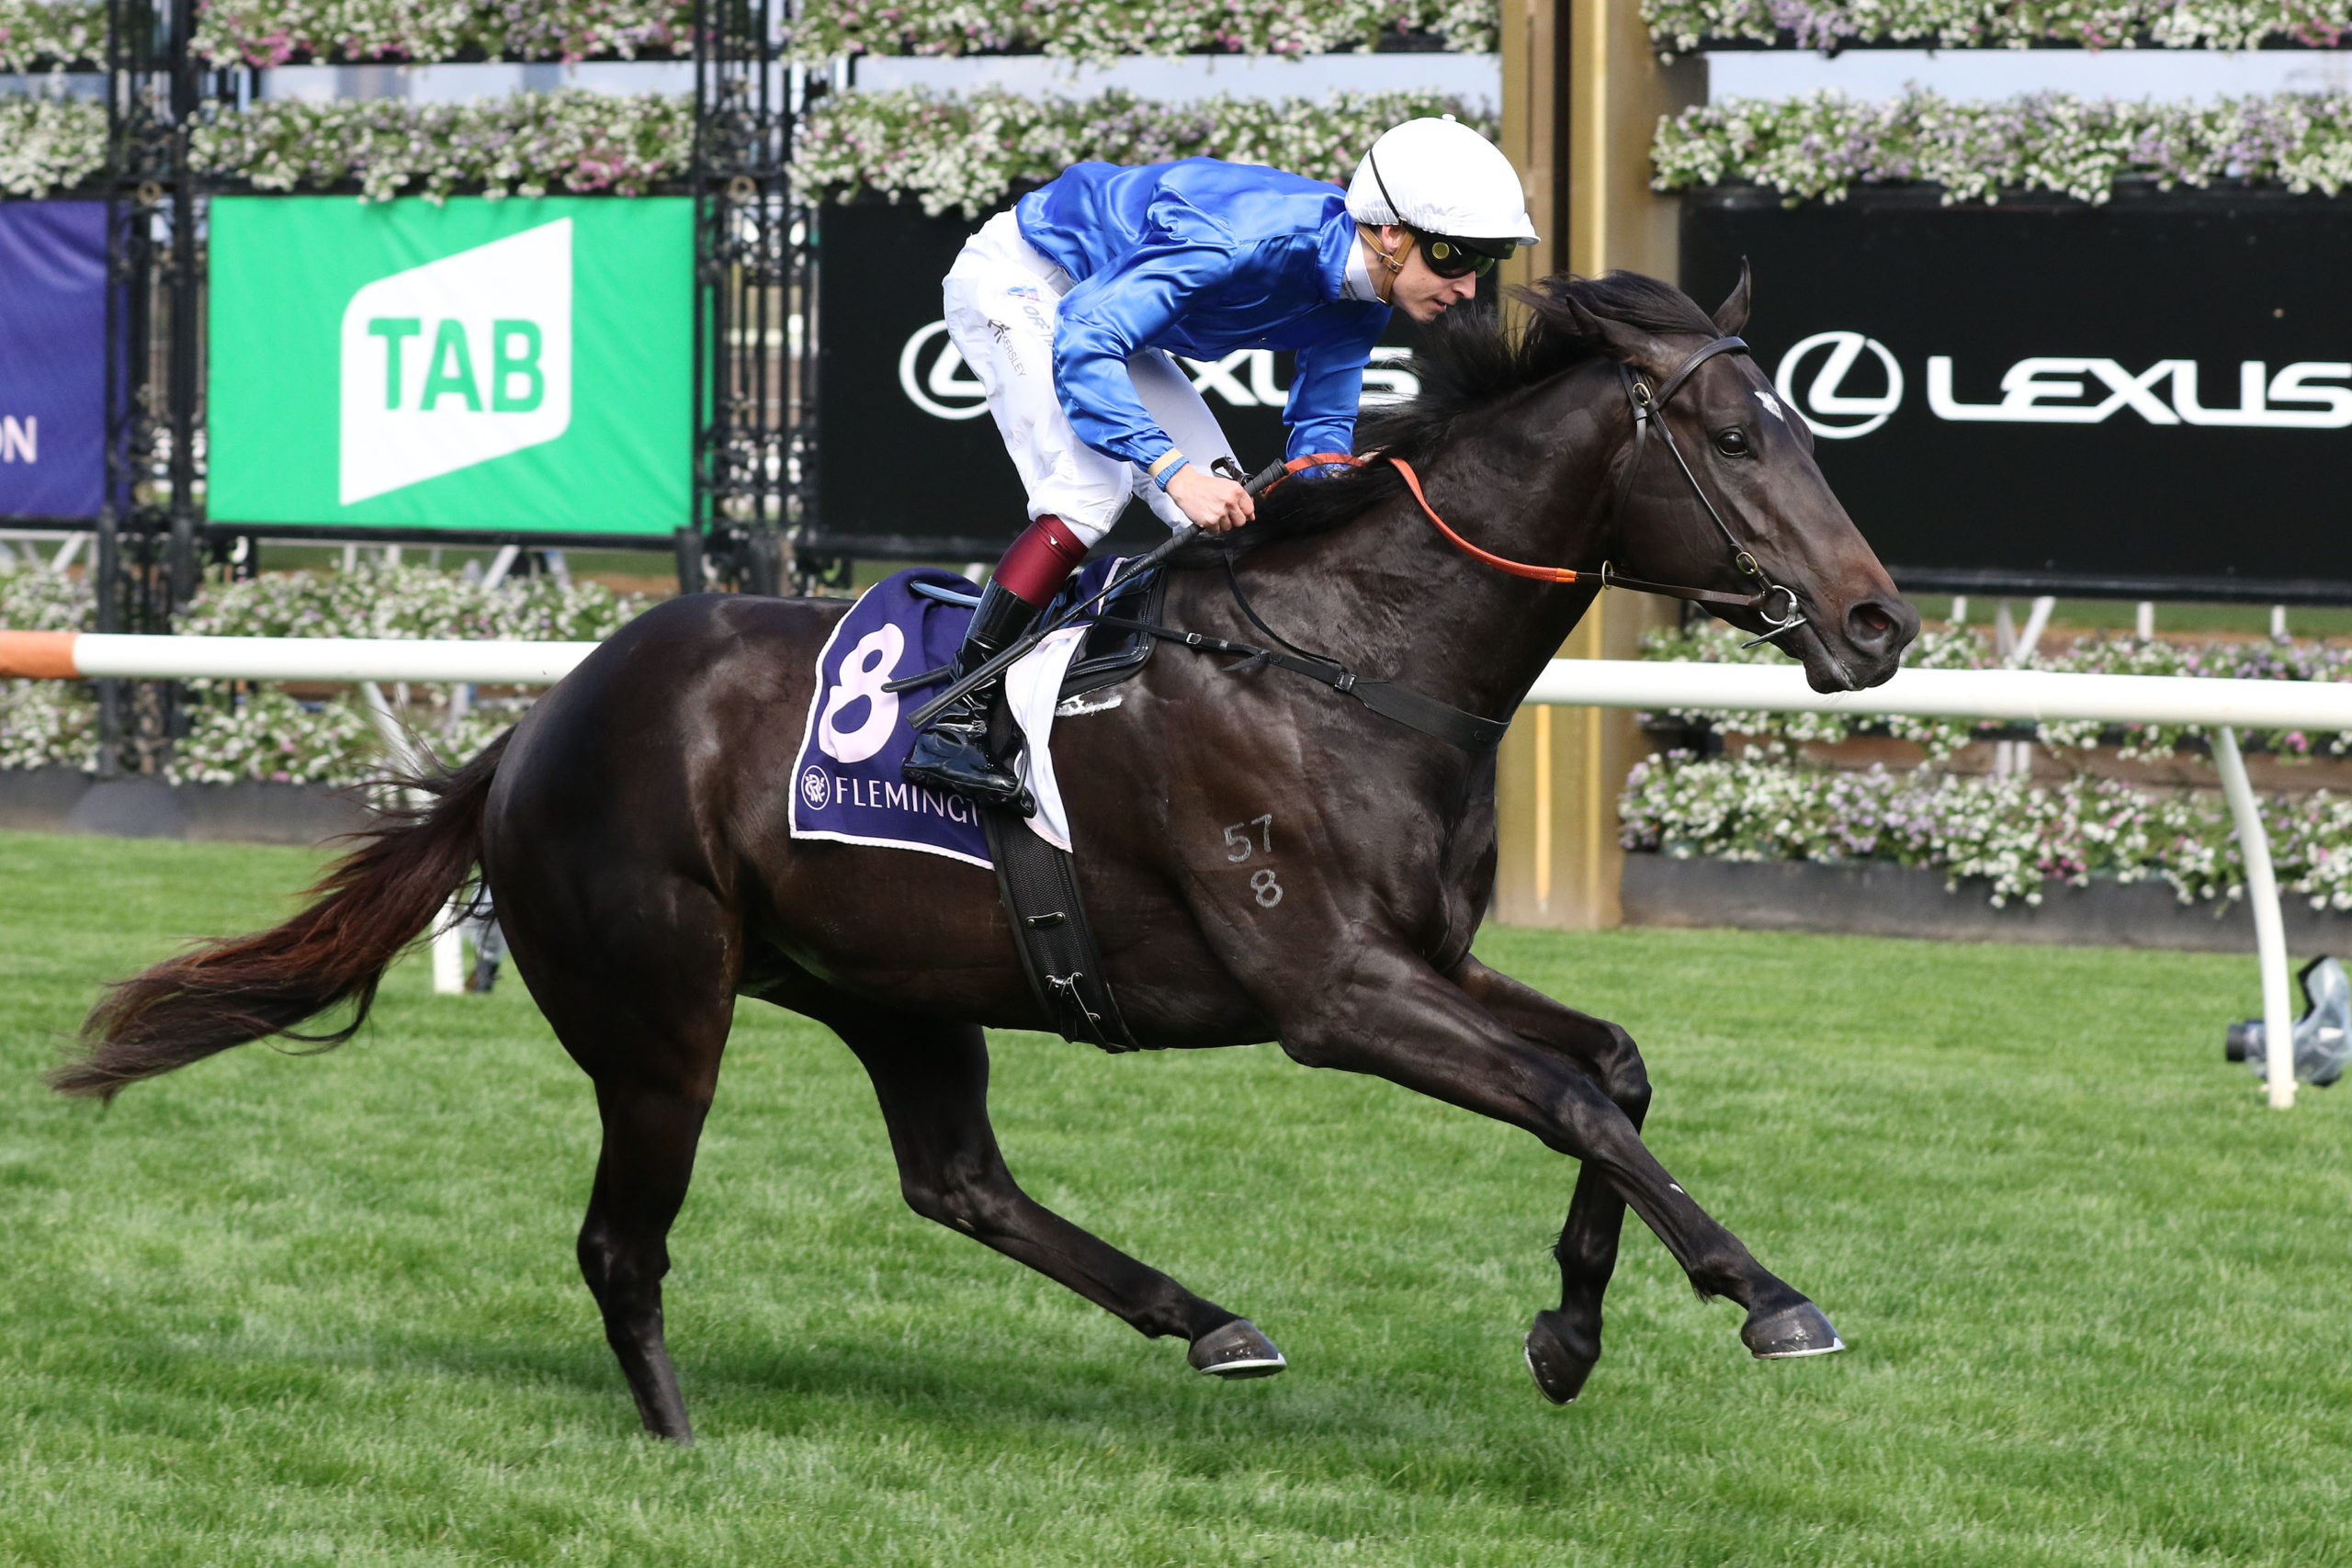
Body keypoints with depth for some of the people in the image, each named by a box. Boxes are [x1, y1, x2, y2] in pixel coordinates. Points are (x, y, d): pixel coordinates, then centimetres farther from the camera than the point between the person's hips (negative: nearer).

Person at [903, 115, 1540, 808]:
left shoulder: (1358, 300, -11)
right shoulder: (1253, 237, -38)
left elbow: (1320, 425, 1)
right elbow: (1082, 344, -41)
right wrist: (1174, 471, -48)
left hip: (1103, 306, 9)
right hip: (1015, 282, -9)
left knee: (1225, 506, 0)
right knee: (1093, 484, -25)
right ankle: (953, 721, -25)